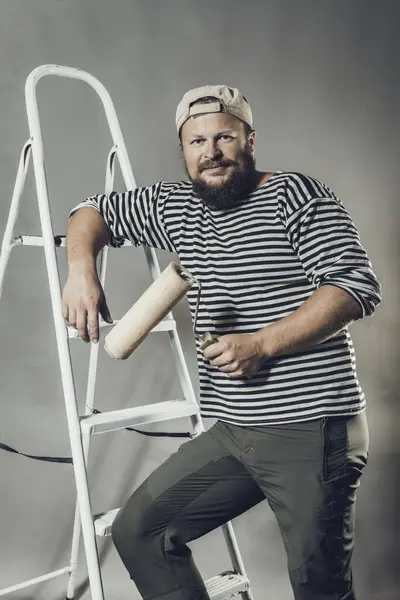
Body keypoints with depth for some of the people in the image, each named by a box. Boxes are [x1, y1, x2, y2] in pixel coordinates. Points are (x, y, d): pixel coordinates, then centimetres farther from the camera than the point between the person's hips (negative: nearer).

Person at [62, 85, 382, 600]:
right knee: (137, 530, 9)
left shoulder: (293, 194, -6)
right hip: (230, 434, 6)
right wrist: (81, 270, 0)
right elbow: (94, 212, 21)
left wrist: (263, 344, -19)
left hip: (312, 429, -6)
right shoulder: (176, 205, 12)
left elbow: (357, 287, -14)